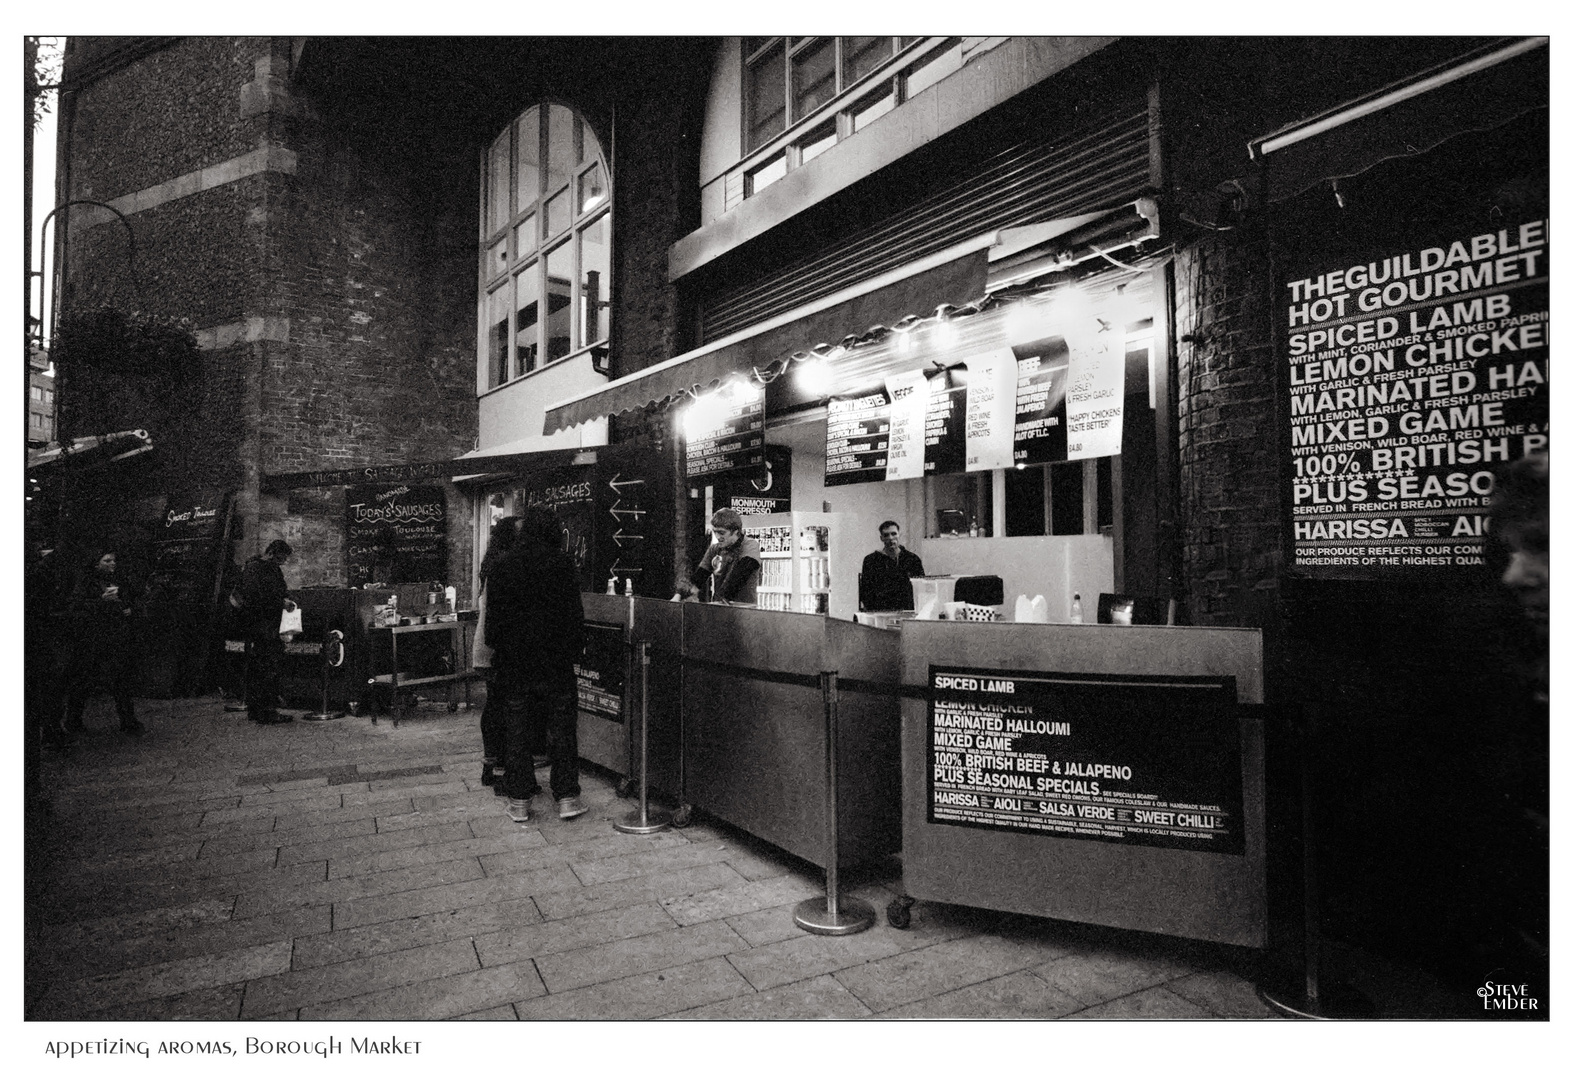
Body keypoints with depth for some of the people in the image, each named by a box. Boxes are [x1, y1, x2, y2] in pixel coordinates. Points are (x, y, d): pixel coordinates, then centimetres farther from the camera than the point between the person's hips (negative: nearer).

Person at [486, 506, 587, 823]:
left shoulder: (502, 565, 2)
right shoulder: (560, 562, -6)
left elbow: (492, 616, 5)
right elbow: (574, 612, -5)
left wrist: (496, 650, 14)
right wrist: (574, 650, 3)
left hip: (514, 661, 2)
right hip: (555, 659, -2)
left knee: (517, 729, 9)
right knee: (562, 728, 5)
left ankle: (518, 800, 14)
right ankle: (566, 797, 7)